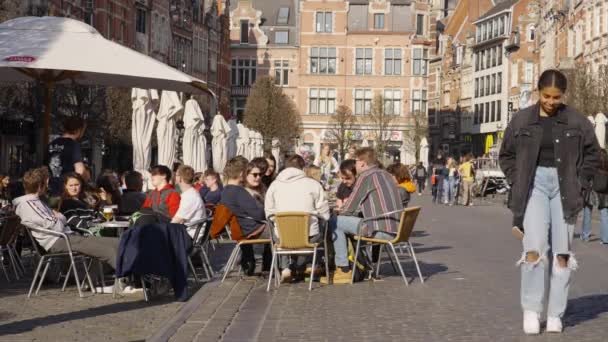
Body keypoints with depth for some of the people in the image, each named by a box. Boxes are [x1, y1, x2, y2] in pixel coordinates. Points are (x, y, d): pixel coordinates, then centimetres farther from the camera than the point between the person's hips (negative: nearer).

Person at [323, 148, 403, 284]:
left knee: (334, 222, -3)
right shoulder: (387, 175, 18)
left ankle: (343, 271, -1)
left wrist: (340, 213, 16)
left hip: (380, 231, -9)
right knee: (353, 221, 31)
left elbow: (349, 209, -5)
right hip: (396, 228, 9)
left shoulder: (365, 177, -7)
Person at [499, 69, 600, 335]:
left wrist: (580, 185, 0)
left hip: (564, 188, 1)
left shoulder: (576, 121, 2)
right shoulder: (521, 120, 3)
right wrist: (518, 183, 1)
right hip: (534, 185, -1)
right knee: (534, 248, -16)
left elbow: (592, 154, 9)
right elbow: (506, 155, 12)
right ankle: (531, 309, -3)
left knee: (562, 253, 2)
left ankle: (555, 315, 11)